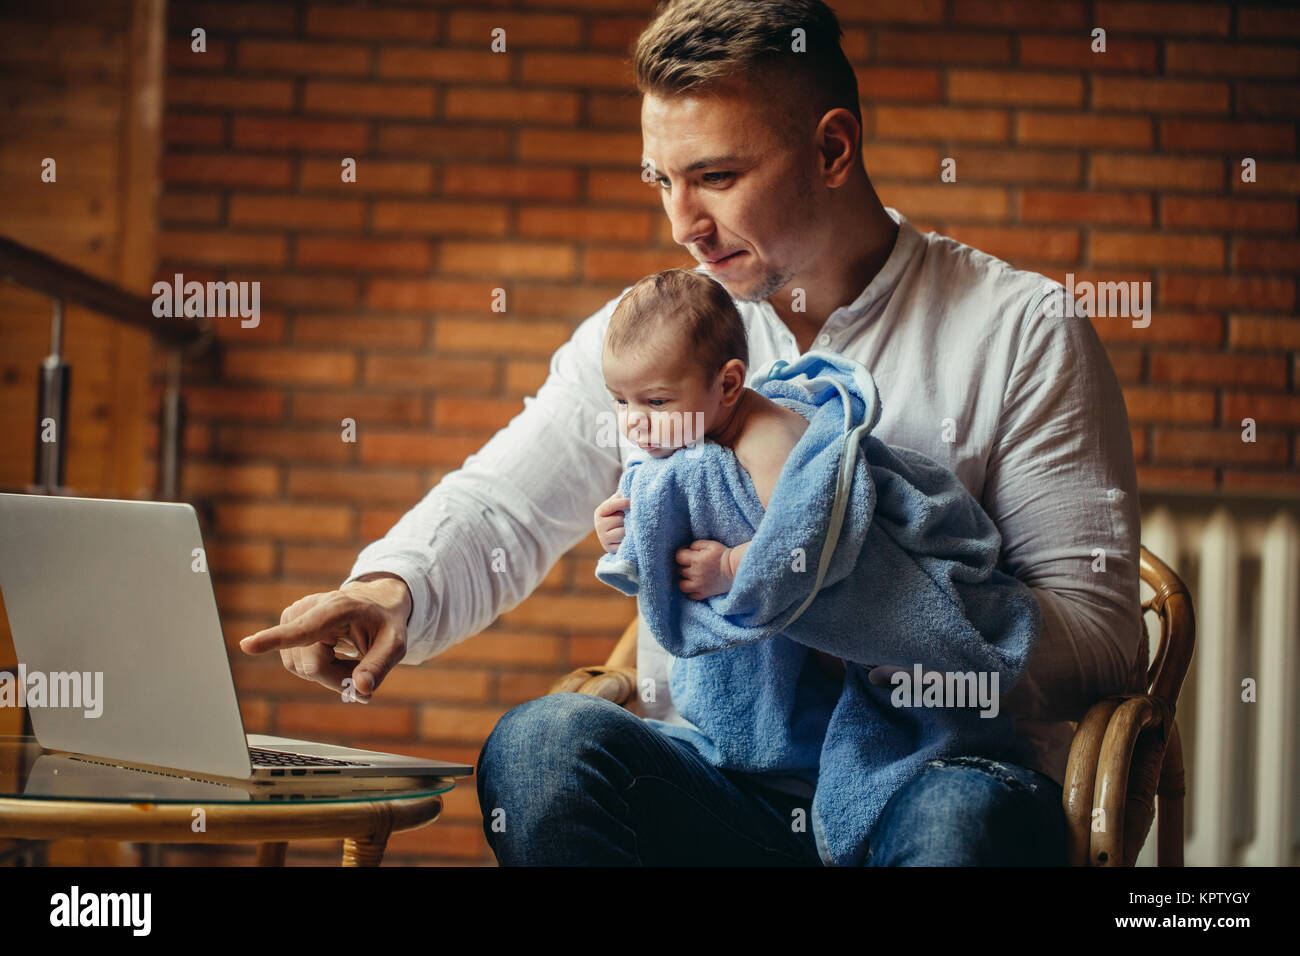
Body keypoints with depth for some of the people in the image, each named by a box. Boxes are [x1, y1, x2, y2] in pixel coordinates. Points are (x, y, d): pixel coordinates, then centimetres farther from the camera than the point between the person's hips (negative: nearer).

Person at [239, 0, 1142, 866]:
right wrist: (391, 588, -12)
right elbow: (499, 510, 12)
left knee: (972, 813, -38)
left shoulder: (1023, 332, 1)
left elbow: (1097, 629, -4)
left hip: (934, 773, -3)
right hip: (713, 772, 4)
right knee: (542, 743, -28)